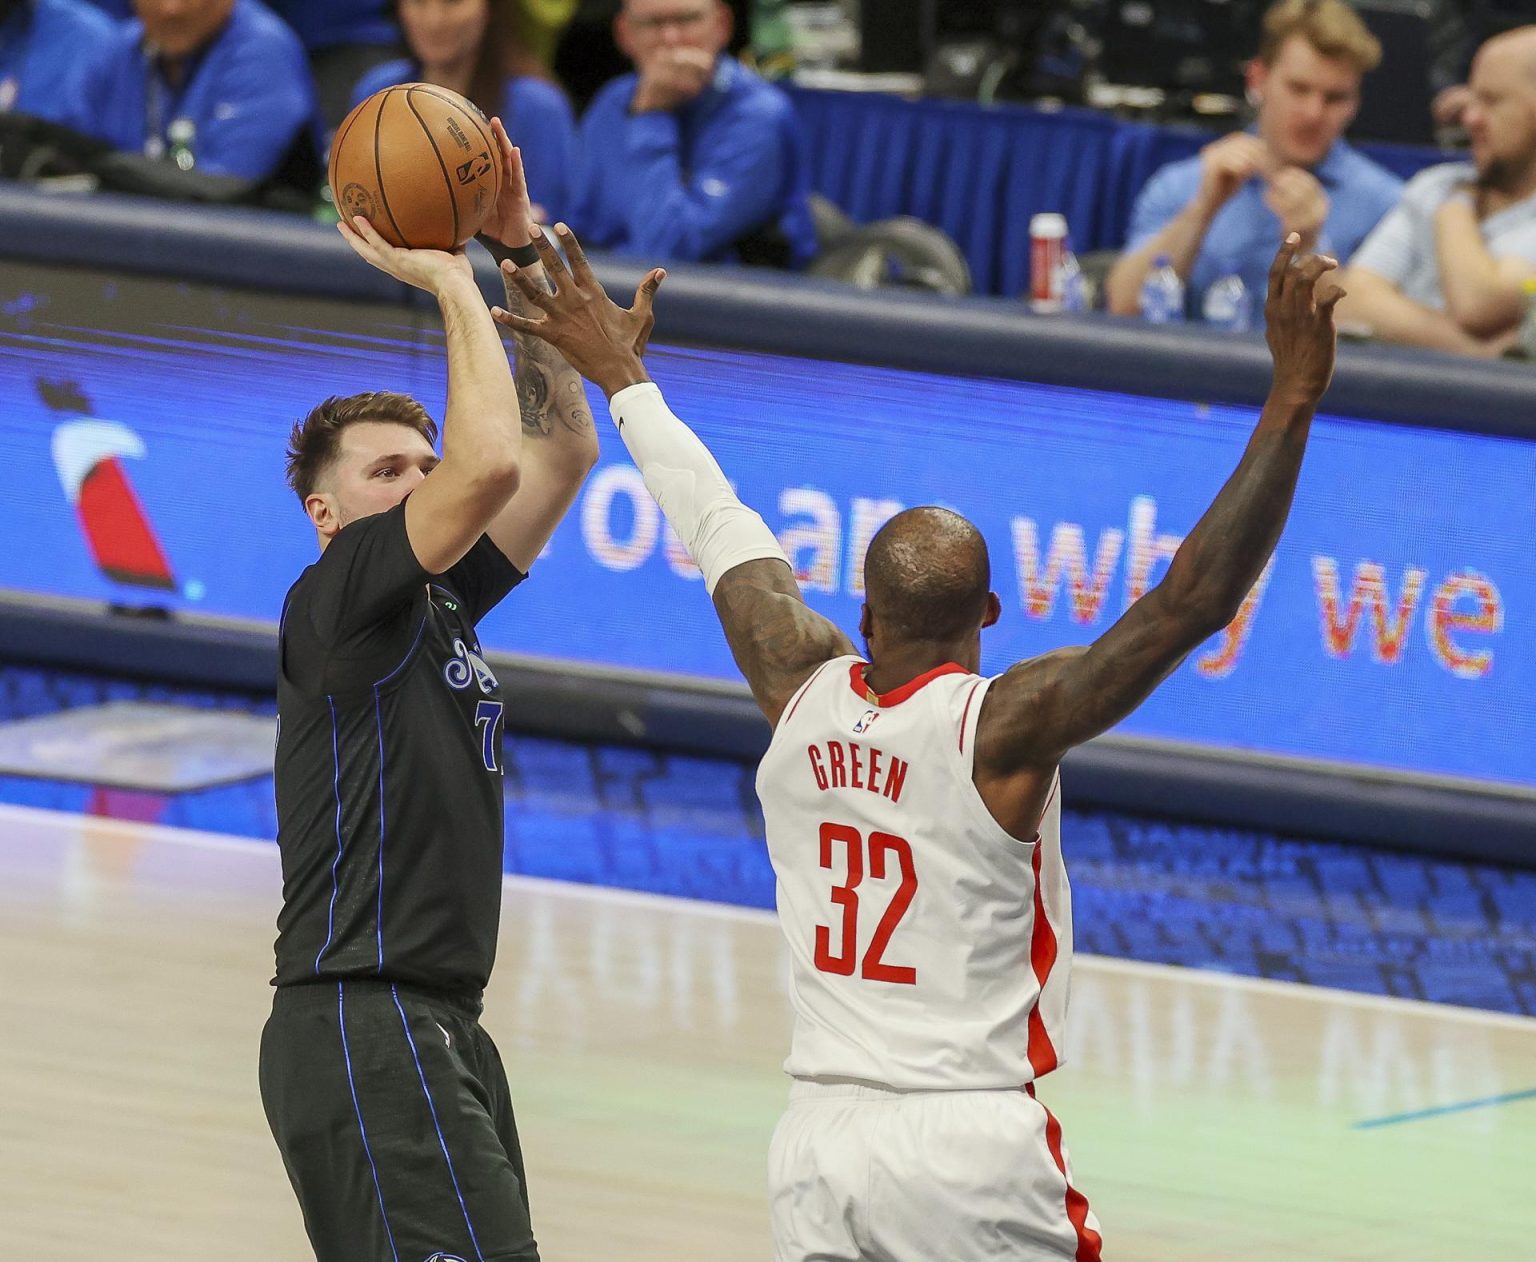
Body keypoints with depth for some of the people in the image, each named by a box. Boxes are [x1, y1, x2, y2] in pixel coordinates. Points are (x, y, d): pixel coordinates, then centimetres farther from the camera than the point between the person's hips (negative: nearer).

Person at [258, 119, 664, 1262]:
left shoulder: (442, 605, 18)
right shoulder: (336, 603, -6)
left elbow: (562, 450, 21)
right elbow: (490, 464, -20)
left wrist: (521, 262, 15)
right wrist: (450, 281, -8)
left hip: (440, 1035, 9)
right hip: (361, 1027, -9)